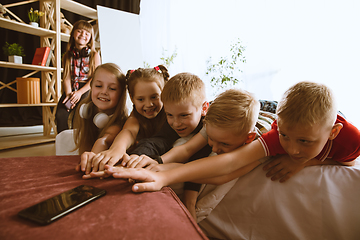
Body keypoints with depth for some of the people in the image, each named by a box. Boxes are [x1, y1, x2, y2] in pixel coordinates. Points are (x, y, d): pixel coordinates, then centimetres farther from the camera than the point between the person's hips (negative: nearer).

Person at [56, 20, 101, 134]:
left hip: (87, 89, -3)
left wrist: (80, 92, -13)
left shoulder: (94, 55, 6)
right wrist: (69, 94, -13)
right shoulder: (67, 56, 14)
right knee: (60, 114, -19)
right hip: (71, 89, 3)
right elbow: (66, 77, 6)